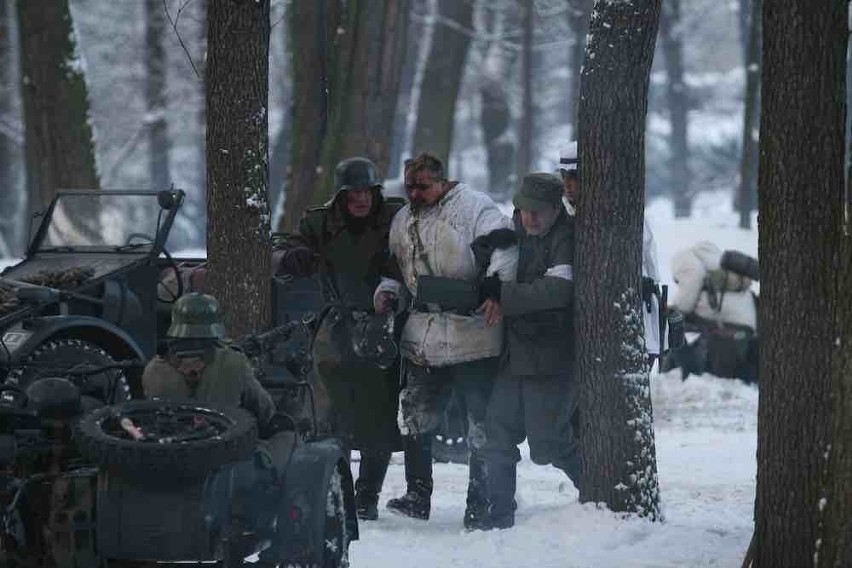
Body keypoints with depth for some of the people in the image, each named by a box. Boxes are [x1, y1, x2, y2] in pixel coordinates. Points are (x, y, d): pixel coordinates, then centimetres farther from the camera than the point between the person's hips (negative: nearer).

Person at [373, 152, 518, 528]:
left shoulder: (472, 207, -5)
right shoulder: (402, 221, 18)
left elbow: (502, 247, -16)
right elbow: (397, 267, 32)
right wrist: (388, 290, 13)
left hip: (473, 339, -6)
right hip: (422, 338, 6)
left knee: (482, 425, -1)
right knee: (415, 418, 7)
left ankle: (481, 504, 5)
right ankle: (418, 495, 17)